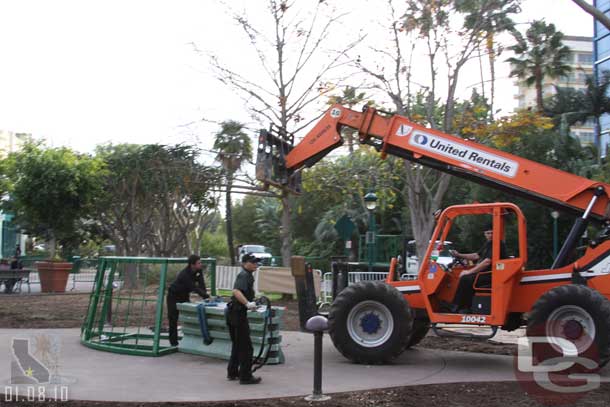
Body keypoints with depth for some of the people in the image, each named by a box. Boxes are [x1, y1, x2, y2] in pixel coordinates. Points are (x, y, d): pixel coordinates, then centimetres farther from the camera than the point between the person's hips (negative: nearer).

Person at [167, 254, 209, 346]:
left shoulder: (198, 271, -13)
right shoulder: (184, 275, -36)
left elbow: (201, 284, -14)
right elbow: (194, 288, -38)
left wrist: (205, 297, -26)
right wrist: (208, 296, -42)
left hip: (184, 295, 7)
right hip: (174, 296, -7)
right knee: (173, 318, -6)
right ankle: (173, 341, 1)